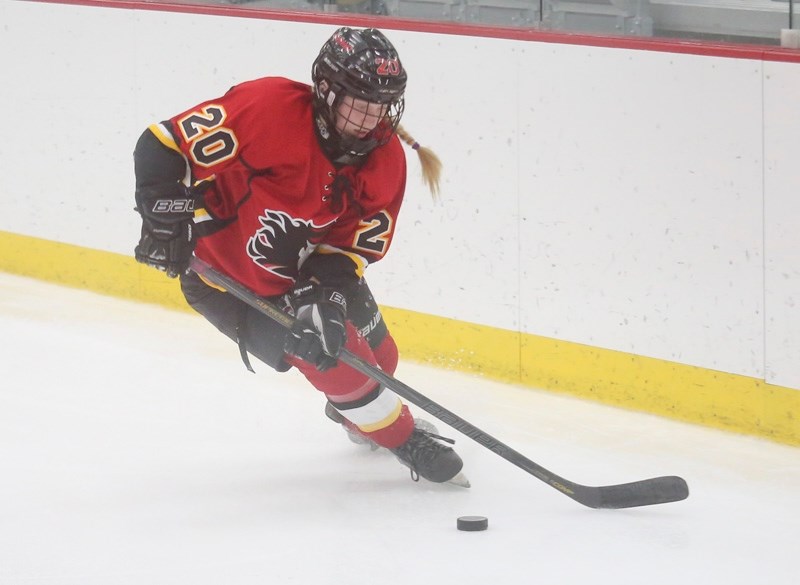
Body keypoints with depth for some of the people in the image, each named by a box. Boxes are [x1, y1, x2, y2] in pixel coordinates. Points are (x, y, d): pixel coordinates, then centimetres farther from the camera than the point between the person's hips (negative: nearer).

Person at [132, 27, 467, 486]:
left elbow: (355, 242, -10)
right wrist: (165, 219, -30)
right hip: (226, 275, -7)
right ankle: (402, 438, 7)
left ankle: (352, 412, 51)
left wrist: (325, 289, -27)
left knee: (379, 358, 15)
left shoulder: (385, 158, -14)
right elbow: (166, 144, -30)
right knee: (335, 355, -17)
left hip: (303, 267, 7)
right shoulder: (267, 107, -33)